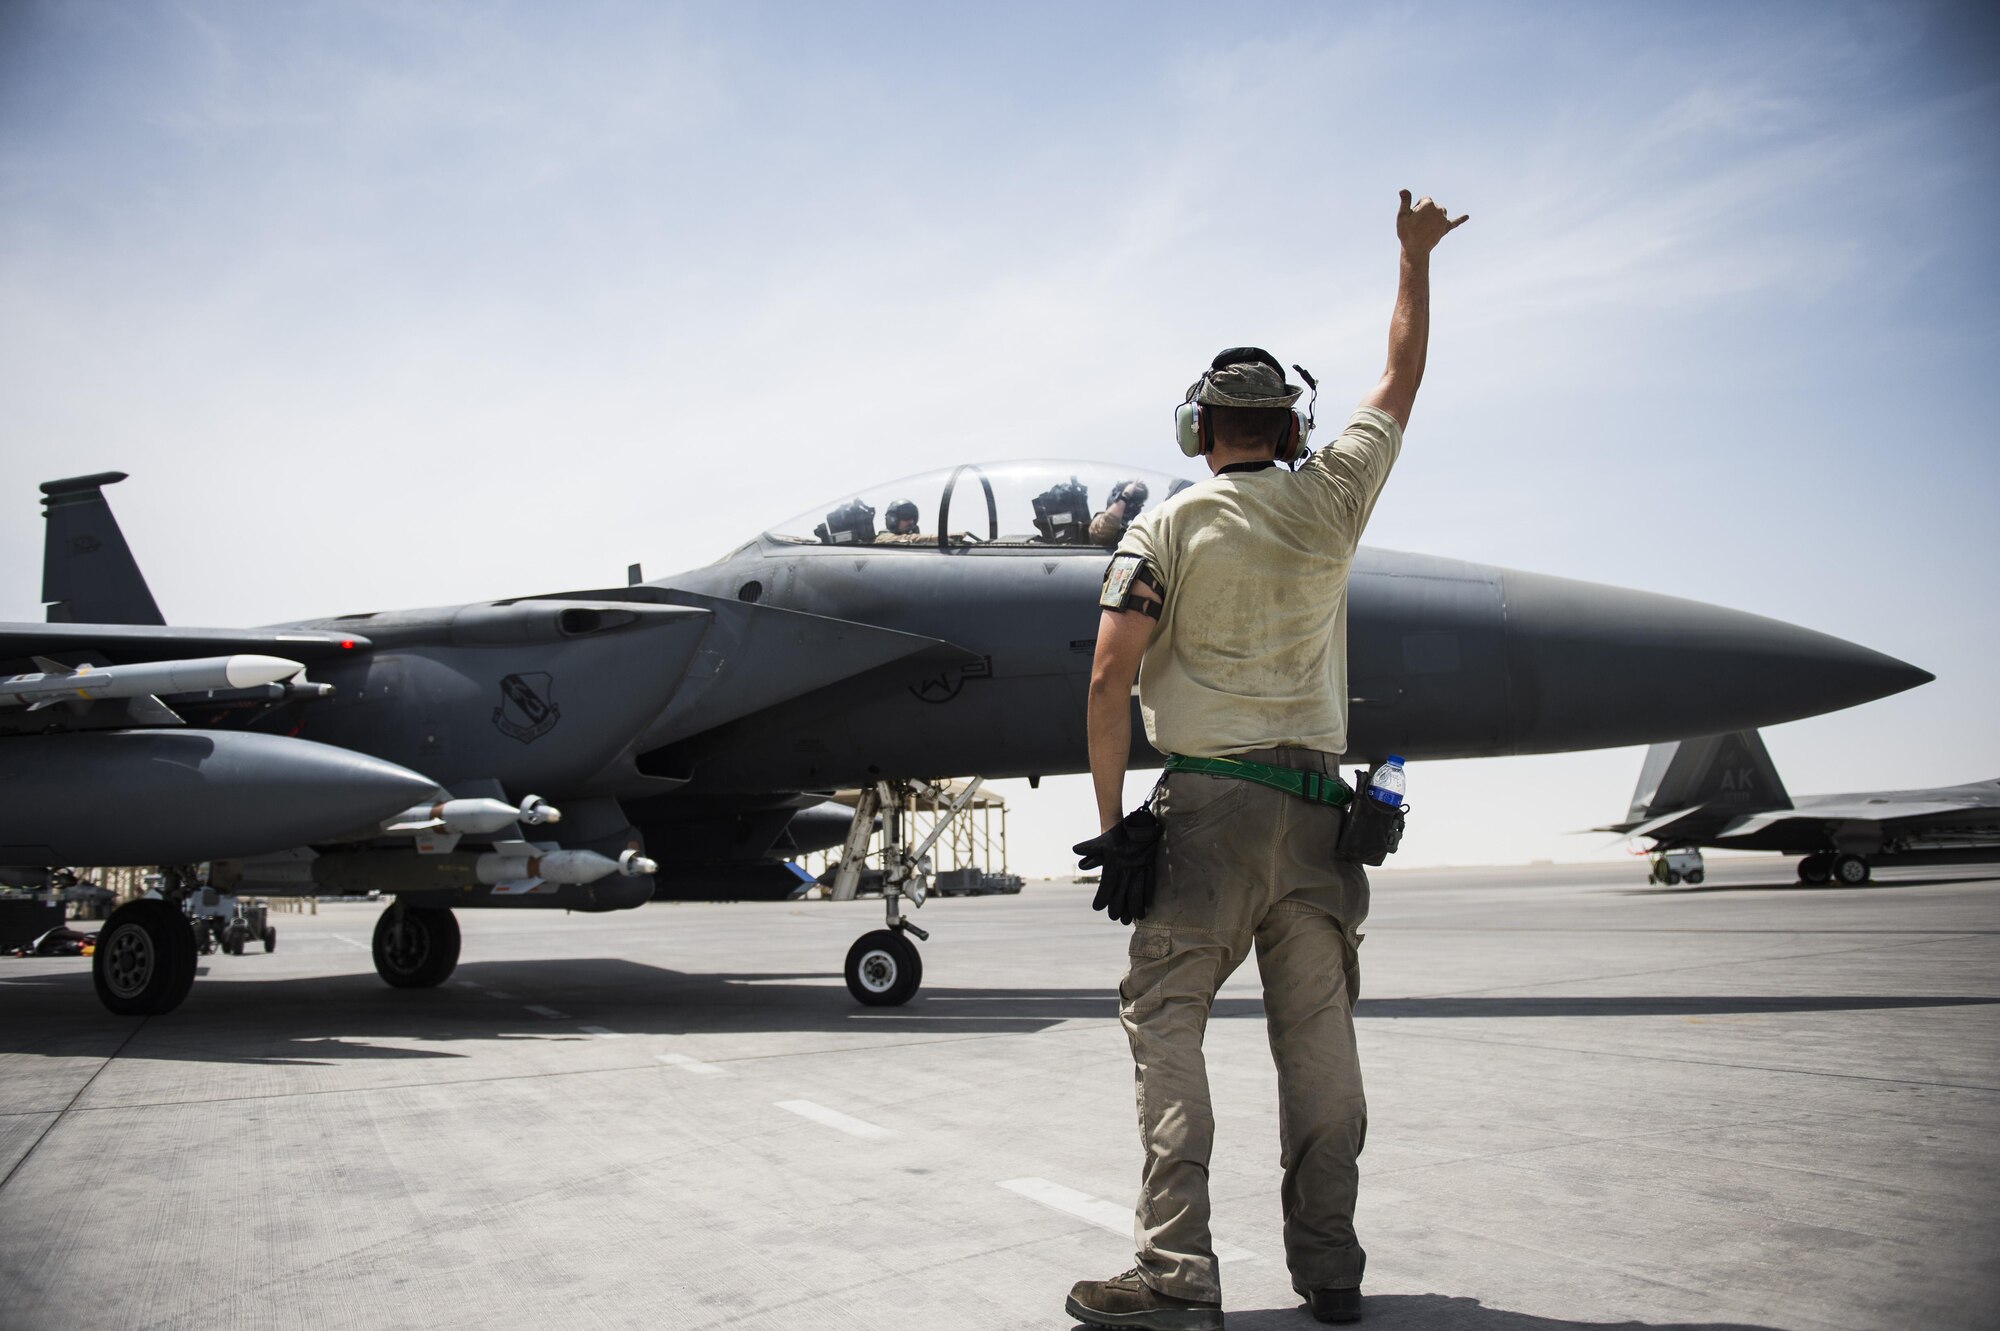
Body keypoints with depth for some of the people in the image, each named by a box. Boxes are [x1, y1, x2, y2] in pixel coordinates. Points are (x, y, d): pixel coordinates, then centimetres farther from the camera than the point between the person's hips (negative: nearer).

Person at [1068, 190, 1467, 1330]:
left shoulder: (1166, 527, 0)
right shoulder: (1331, 498, 7)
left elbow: (1110, 679, -8)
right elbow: (1402, 376, 24)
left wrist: (1111, 816, 1)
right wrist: (1417, 258, 37)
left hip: (1209, 801, -3)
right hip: (1317, 806, 4)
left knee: (1167, 1024, 0)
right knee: (1318, 1037, 9)